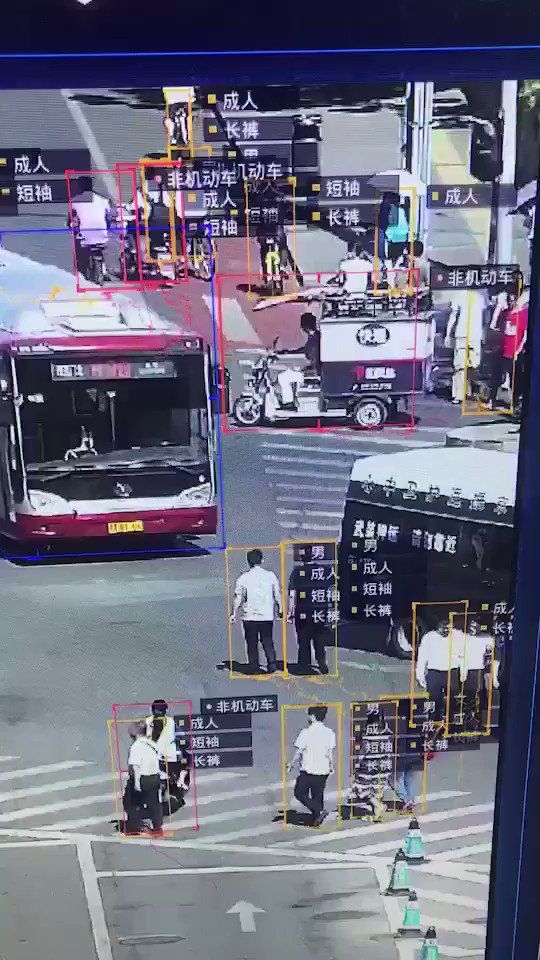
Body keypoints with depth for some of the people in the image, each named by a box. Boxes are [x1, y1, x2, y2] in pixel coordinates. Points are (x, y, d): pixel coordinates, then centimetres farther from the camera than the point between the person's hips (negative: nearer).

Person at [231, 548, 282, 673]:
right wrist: (280, 610, 18)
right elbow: (277, 595, 5)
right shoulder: (271, 575, -1)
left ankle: (254, 667, 8)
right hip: (267, 615, 1)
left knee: (252, 643, 9)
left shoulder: (243, 578, -5)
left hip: (250, 616, -1)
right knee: (267, 640, 13)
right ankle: (272, 664, 2)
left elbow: (238, 599, -3)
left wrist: (233, 614, 6)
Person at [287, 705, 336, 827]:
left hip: (307, 771, -5)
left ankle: (320, 811, -4)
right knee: (318, 795, 17)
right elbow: (330, 753, 2)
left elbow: (298, 752, -11)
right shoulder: (329, 733, -1)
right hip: (323, 770, 5)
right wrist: (331, 766, 17)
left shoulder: (306, 733, -15)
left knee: (300, 793, 10)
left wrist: (291, 765, 3)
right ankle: (317, 821, 20)